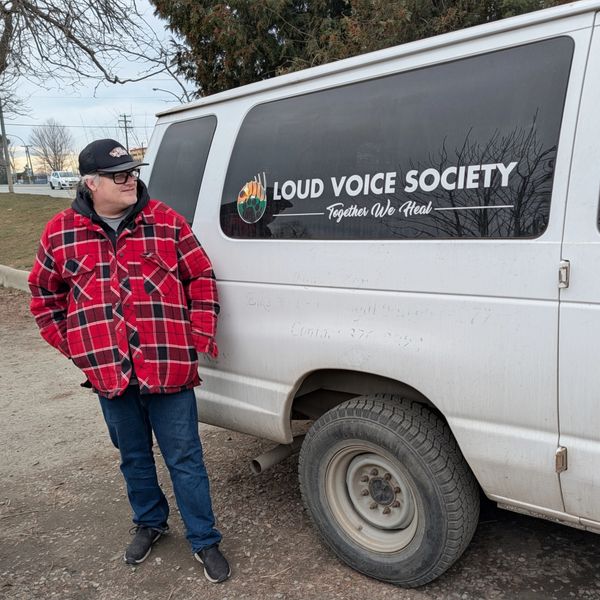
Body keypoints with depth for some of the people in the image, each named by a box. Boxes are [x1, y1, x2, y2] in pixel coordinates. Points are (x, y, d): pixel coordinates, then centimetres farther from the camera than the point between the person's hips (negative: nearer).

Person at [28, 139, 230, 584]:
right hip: (109, 374, 2)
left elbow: (202, 278, 1)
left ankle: (205, 540, 22)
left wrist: (199, 337, -4)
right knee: (134, 456, 20)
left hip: (169, 368, -2)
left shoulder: (165, 221, -3)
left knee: (185, 458, 6)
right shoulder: (61, 233, 2)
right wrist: (72, 344, 7)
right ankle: (149, 523, 43)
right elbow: (43, 294, 13)